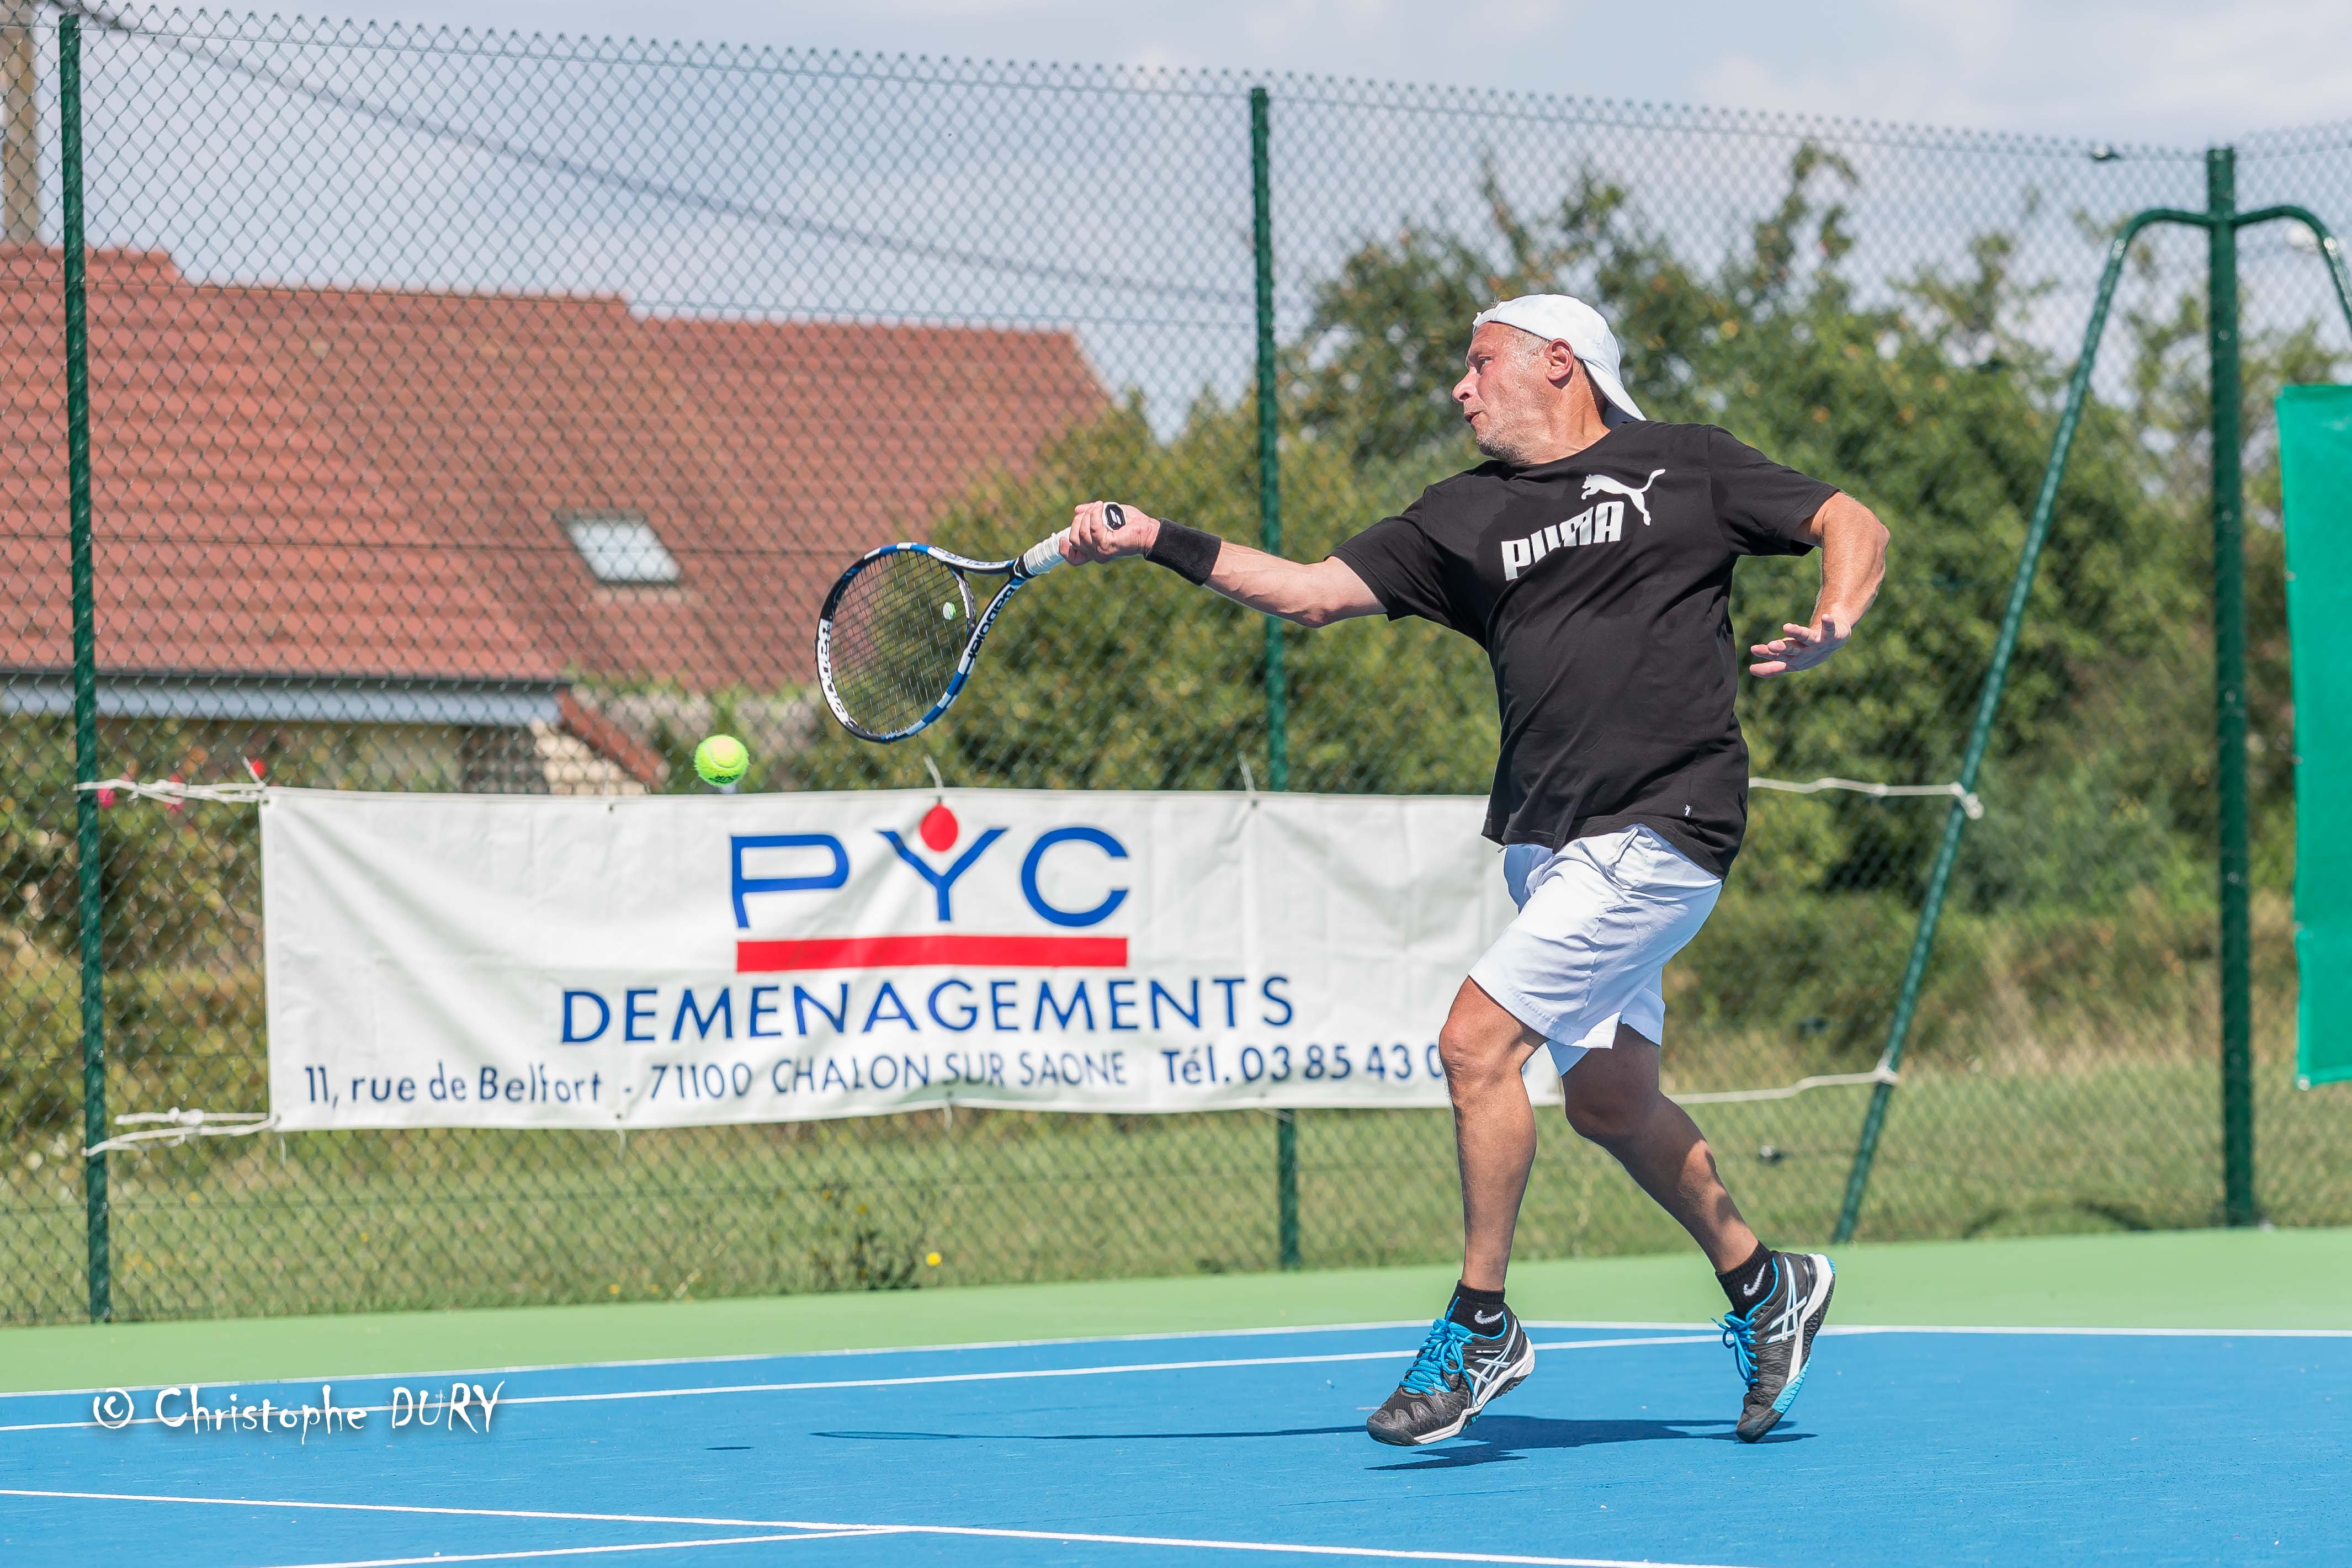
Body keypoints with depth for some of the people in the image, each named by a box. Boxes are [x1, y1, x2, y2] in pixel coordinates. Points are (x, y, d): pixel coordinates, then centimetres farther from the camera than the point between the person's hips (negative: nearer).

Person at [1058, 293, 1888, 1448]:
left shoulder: (1684, 468, 2)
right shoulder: (1466, 518, 14)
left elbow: (1850, 522, 5)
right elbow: (1313, 591, 10)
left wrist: (1833, 622, -14)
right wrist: (1160, 543, 1)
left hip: (1658, 831, -6)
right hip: (1546, 841, 6)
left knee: (1476, 1043, -14)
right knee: (1608, 1102, 11)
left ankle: (1481, 1326, -1)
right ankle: (1763, 1286, 33)